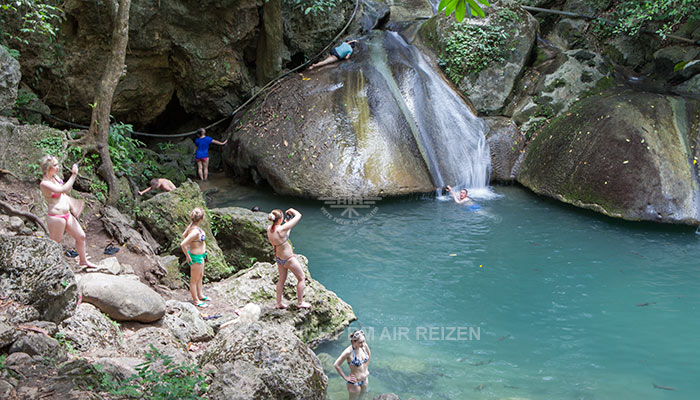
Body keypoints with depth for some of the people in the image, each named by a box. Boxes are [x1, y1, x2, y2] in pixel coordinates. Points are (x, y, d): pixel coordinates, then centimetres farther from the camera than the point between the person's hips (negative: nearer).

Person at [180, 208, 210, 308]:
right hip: (196, 257, -10)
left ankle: (200, 295, 46)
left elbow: (184, 235, 12)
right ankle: (196, 301, 27)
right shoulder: (195, 231, -32)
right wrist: (188, 256, -21)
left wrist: (190, 246, 16)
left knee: (200, 276, 27)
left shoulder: (192, 225, -5)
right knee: (194, 280, 10)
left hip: (200, 255, 10)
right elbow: (182, 244, -35)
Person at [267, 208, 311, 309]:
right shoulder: (282, 229, -33)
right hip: (288, 259, -8)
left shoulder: (269, 228, -11)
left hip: (278, 257, 8)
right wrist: (291, 210, -7)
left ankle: (279, 303, 36)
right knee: (301, 278, 13)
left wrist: (288, 227, 8)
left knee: (282, 279, 25)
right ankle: (300, 303, 24)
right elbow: (298, 216, -28)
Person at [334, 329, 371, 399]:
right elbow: (336, 365, -23)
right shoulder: (349, 352, -30)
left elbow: (369, 354, 11)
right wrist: (345, 378, -16)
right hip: (355, 383, -6)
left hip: (365, 380, 6)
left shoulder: (364, 345, -13)